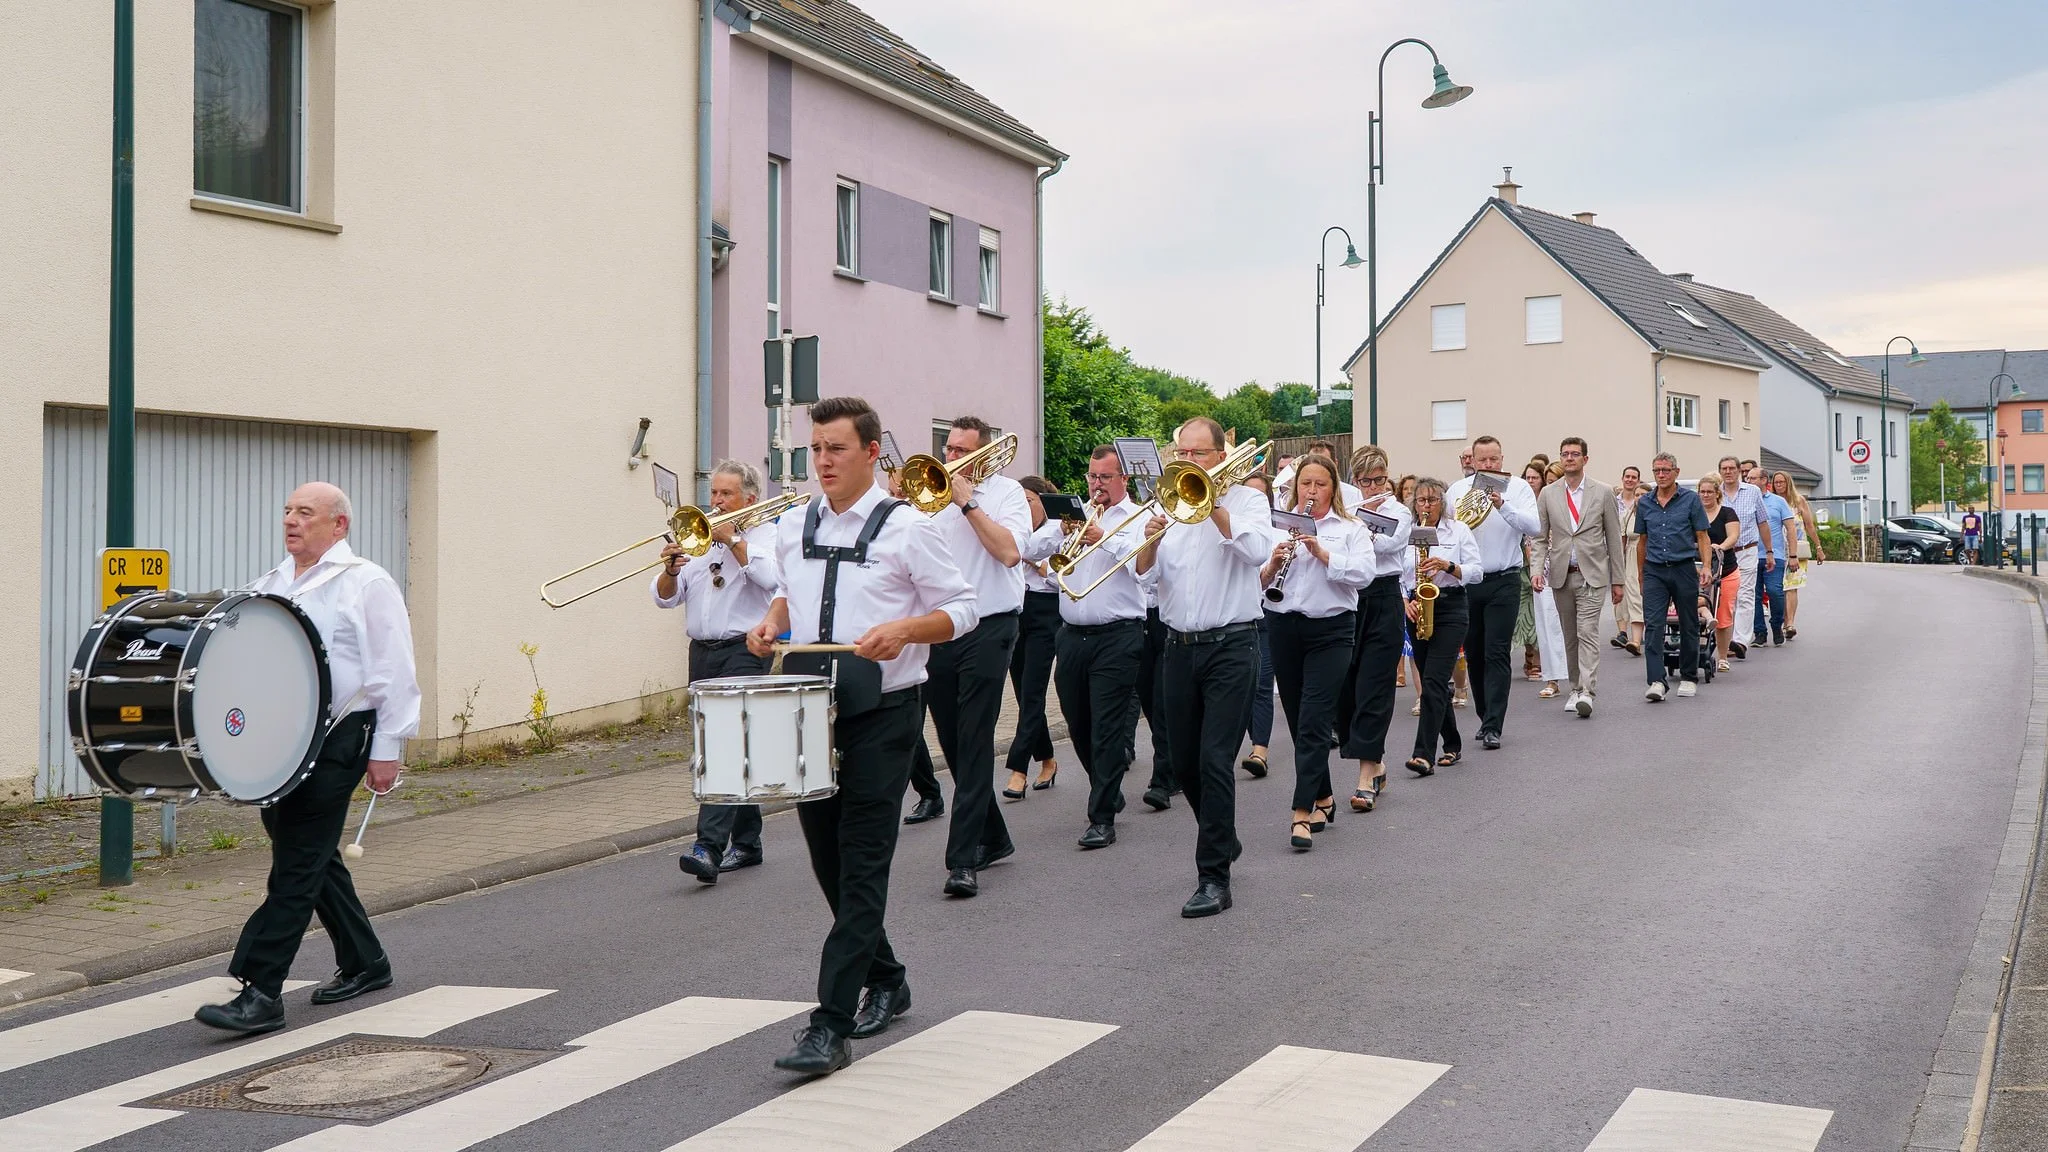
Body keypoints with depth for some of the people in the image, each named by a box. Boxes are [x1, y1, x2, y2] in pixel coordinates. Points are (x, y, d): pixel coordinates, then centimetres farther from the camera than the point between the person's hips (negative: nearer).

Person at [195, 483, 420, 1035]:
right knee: (314, 855, 14)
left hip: (337, 738, -8)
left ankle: (262, 993, -10)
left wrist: (386, 751, -11)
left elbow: (394, 674, -7)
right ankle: (364, 964, 28)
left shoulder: (367, 585, -4)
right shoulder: (269, 585, 17)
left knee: (297, 864, -9)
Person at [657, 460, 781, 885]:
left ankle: (709, 846, -26)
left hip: (744, 652, -6)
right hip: (702, 653, 6)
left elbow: (769, 577, -19)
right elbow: (665, 597, 10)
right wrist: (670, 570, -10)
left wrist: (733, 539, -14)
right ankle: (746, 843, 19)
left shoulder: (767, 535, 2)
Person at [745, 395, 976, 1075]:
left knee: (862, 866, -8)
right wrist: (774, 620, 4)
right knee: (828, 860, 13)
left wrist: (904, 629, -21)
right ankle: (885, 981, 34)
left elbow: (960, 610, -3)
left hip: (882, 713, -6)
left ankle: (832, 1026, -9)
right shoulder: (792, 531, 10)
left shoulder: (908, 529, -6)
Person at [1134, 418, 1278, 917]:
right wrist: (1150, 541, -15)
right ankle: (1223, 840, 36)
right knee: (1184, 761, 11)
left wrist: (1213, 506, -18)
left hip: (1231, 646, -5)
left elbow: (1256, 550, -19)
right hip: (1179, 646, 5)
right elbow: (1146, 575, 4)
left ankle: (1214, 878, -8)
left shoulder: (1245, 500, 1)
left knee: (1215, 760, -11)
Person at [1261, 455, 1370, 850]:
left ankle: (1303, 813, -14)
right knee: (1298, 722, 10)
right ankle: (1324, 797, 27)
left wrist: (1322, 553, -20)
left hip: (1331, 631, -3)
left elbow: (1364, 573, -11)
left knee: (1314, 721, -11)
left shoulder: (1349, 528, 4)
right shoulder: (1277, 525, 10)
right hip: (1284, 628, 3)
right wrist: (1273, 564, -15)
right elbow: (1257, 582, 5)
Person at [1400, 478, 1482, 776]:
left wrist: (1447, 566, -18)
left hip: (1451, 609, -4)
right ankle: (1453, 746, 25)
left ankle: (1425, 755, -20)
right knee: (1432, 682, 9)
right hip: (1417, 613, 4)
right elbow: (1396, 575, 8)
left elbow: (1477, 572, -2)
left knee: (1434, 681, -15)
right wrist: (1405, 602, -9)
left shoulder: (1458, 530, 3)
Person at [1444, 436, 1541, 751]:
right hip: (1465, 581, 3)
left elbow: (1534, 527, -13)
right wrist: (1456, 524, -17)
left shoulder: (1517, 487, 0)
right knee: (1473, 653, 10)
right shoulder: (1457, 489, 8)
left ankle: (1493, 727, -9)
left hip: (1503, 581, -3)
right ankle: (1486, 718, 24)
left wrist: (1503, 505, -27)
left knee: (1497, 654, -8)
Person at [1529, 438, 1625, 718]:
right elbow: (1540, 537, 7)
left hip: (1592, 574, -3)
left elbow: (1614, 538, 5)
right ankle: (1576, 688, 19)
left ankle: (1587, 692, -20)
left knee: (1588, 632, -14)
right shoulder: (1548, 495, 7)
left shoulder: (1603, 493, 3)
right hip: (1561, 575, 3)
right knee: (1570, 635, 9)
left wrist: (1617, 580, 4)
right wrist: (1537, 569, -10)